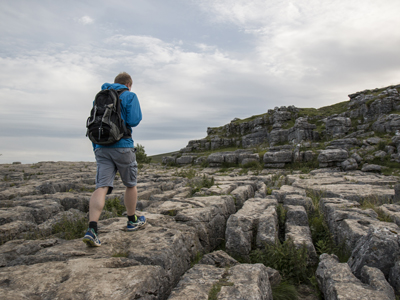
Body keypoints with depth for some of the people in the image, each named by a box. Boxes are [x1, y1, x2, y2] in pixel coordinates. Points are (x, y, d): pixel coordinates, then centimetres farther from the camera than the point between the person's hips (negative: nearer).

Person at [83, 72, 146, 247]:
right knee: (130, 184, 14)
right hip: (122, 146, -4)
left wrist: (95, 148, 23)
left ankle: (92, 229, -18)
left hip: (101, 147, 5)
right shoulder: (129, 96, 2)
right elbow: (134, 121, -10)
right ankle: (132, 221, 29)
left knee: (101, 187, -3)